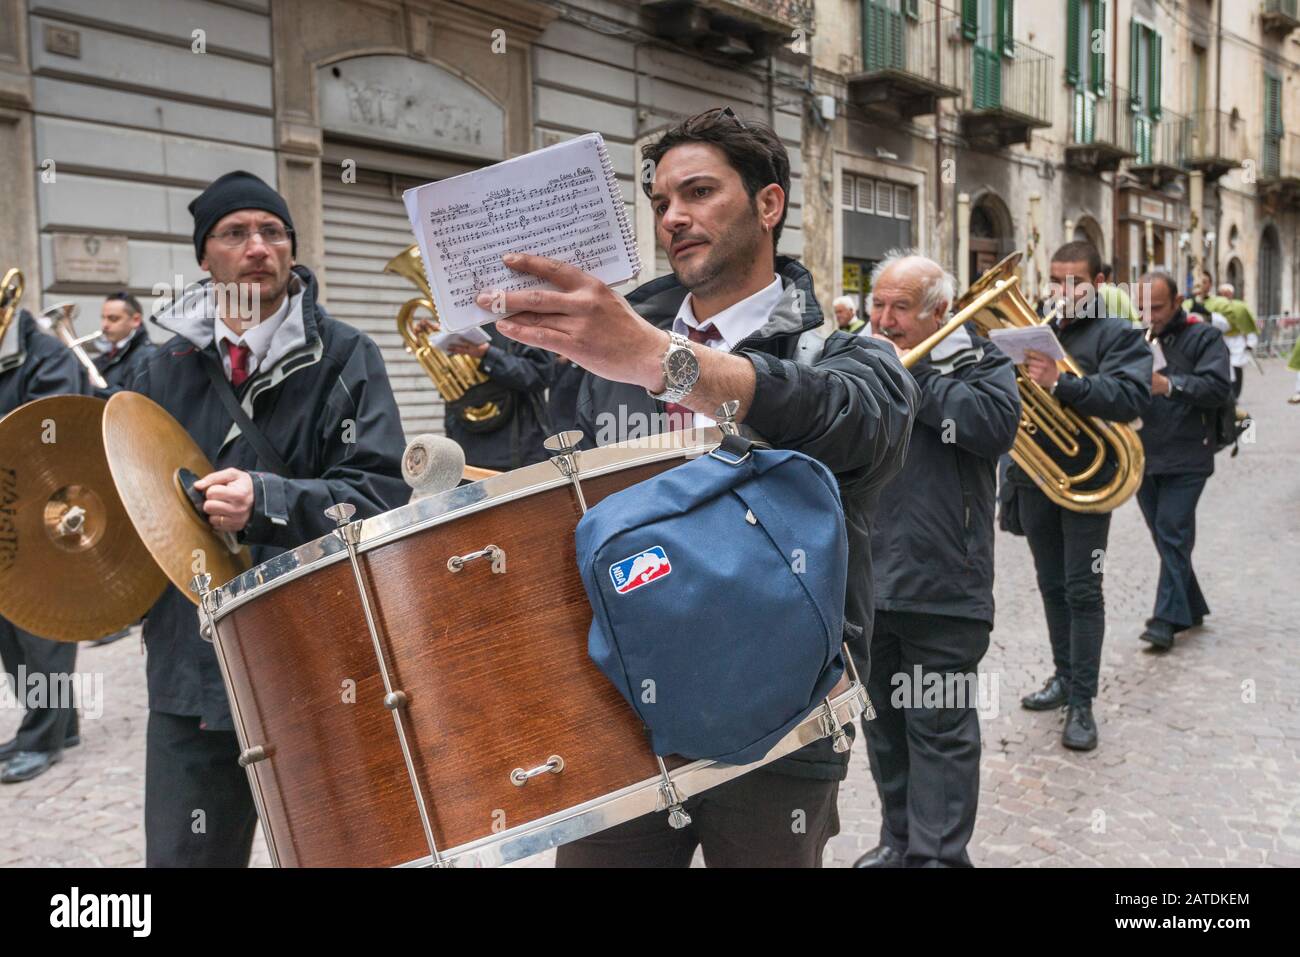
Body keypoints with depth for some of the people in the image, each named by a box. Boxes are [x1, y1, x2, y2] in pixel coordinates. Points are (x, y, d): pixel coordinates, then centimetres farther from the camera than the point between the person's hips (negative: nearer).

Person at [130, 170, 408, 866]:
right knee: (183, 853, 11)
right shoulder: (167, 369, 11)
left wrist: (267, 500, -25)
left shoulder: (344, 358, -2)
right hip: (190, 671, 4)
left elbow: (381, 493, -12)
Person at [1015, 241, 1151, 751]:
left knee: (1082, 591, -3)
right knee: (1052, 586, 15)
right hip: (1034, 478, 5)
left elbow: (1130, 397, -20)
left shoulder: (1119, 335, -3)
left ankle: (1082, 702, 4)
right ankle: (1064, 676, 29)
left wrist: (1061, 382, -33)